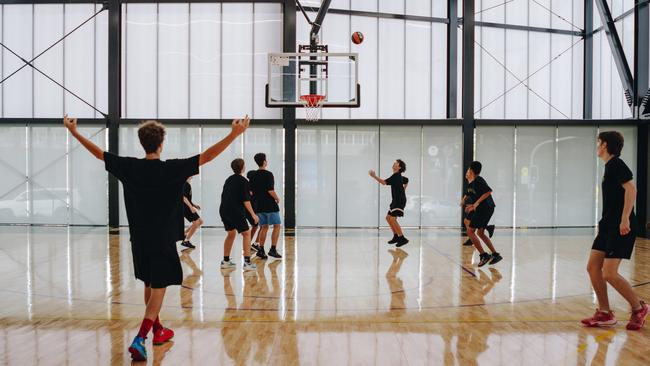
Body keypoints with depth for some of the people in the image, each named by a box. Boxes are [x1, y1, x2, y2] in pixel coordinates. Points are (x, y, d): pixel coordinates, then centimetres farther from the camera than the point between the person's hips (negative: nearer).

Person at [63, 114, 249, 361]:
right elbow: (206, 157, -19)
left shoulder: (129, 167, -3)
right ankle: (140, 339, -12)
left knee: (149, 284, 20)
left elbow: (99, 153, 8)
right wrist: (235, 134, -20)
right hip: (163, 240, -5)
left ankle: (157, 330, 36)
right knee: (159, 288, 1)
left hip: (139, 239, 5)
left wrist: (74, 132, 22)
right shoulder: (172, 169, -14)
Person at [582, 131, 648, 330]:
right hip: (608, 226, 9)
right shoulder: (609, 166, 17)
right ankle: (605, 314, 13)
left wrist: (625, 219, -26)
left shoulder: (616, 164, -10)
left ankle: (638, 308, 11)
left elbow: (631, 189, -21)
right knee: (593, 267, 5)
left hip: (621, 227, -9)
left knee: (609, 273, -10)